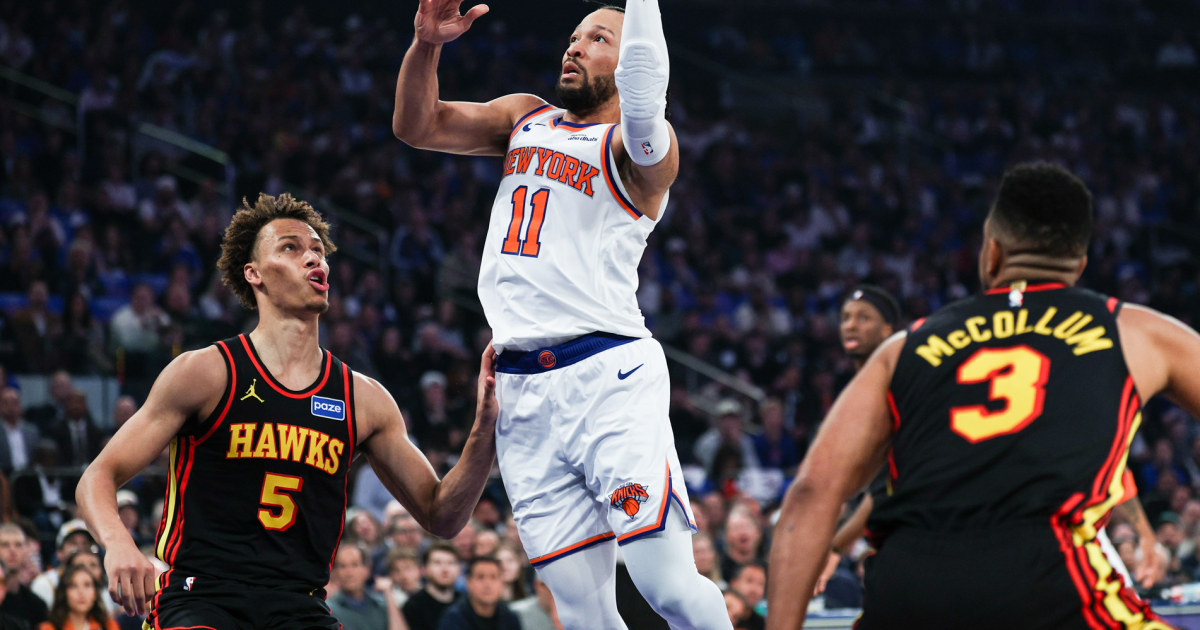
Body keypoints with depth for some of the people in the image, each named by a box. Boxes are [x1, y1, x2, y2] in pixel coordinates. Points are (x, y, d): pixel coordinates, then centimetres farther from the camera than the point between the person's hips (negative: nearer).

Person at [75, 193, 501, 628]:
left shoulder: (363, 400, 11)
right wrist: (117, 543, -22)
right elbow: (98, 478, 0)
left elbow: (440, 516, 14)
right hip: (200, 594, -4)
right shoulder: (205, 373, 0)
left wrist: (485, 426, -2)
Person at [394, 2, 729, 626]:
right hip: (520, 390, 5)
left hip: (607, 376, -5)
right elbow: (417, 125, 15)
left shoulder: (638, 147, 0)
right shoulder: (525, 119, 21)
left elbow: (642, 98, -23)